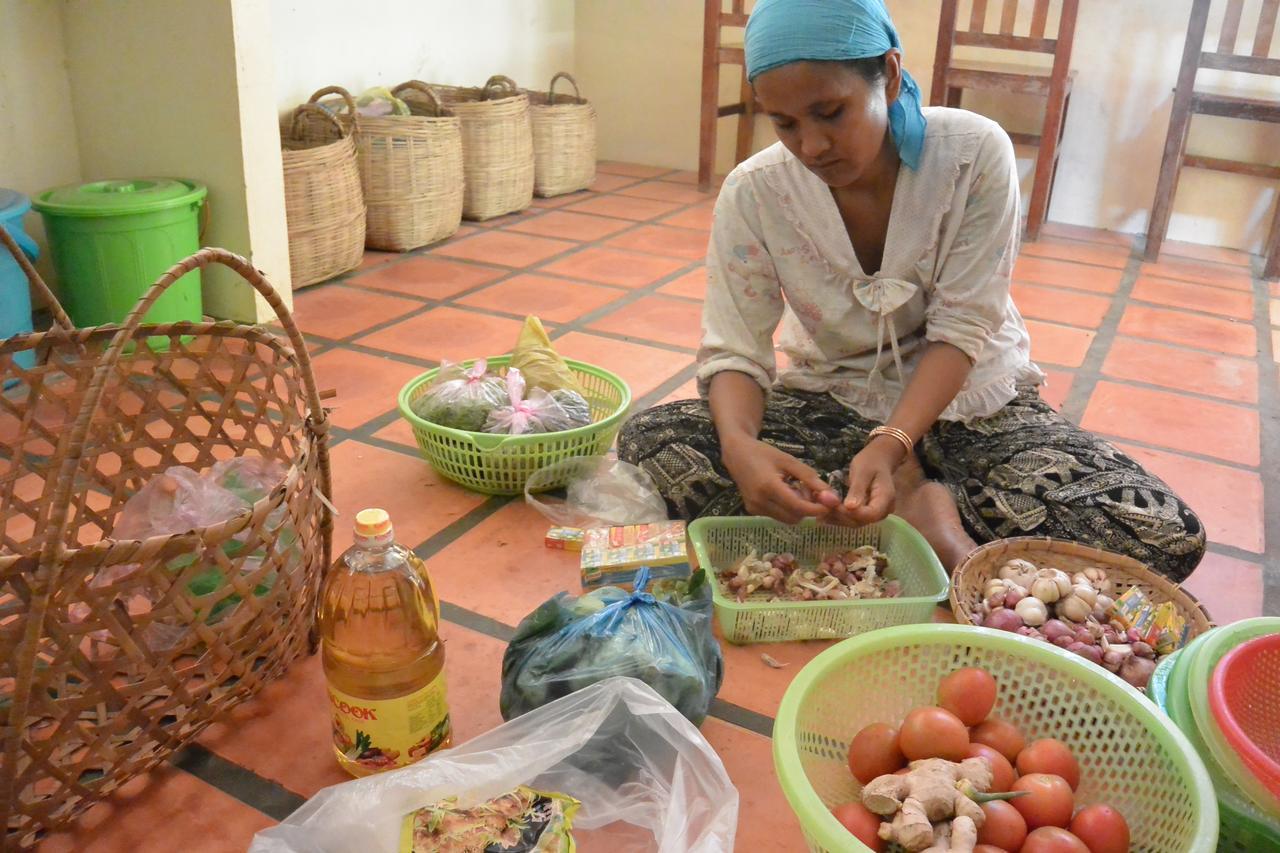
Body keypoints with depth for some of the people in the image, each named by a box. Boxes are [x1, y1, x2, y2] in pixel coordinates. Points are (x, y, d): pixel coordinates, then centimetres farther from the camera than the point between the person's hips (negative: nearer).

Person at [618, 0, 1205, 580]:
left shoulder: (975, 155, -18)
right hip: (830, 403, 2)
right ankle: (912, 509, -20)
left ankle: (909, 502, -10)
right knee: (649, 440, -25)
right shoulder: (753, 194, -14)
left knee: (1169, 538, -22)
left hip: (969, 404, -1)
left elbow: (961, 332, -18)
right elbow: (733, 353, -15)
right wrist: (739, 445, -38)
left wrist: (890, 445, -35)